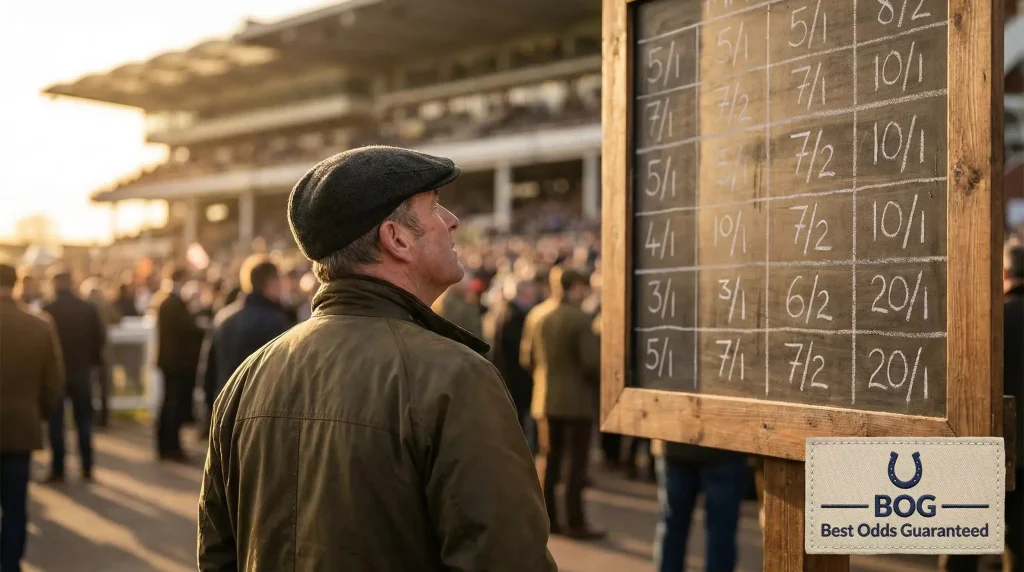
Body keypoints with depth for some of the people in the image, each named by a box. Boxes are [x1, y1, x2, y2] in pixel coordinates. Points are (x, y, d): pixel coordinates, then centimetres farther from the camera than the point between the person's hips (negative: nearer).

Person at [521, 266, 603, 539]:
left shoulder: (537, 315, 5)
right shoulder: (581, 319, -16)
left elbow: (527, 358, 9)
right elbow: (591, 362, -20)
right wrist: (602, 379, -1)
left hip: (547, 398, 7)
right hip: (577, 399, -7)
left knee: (550, 458, 14)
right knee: (576, 463, 0)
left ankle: (548, 518, 19)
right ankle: (575, 523, 3)